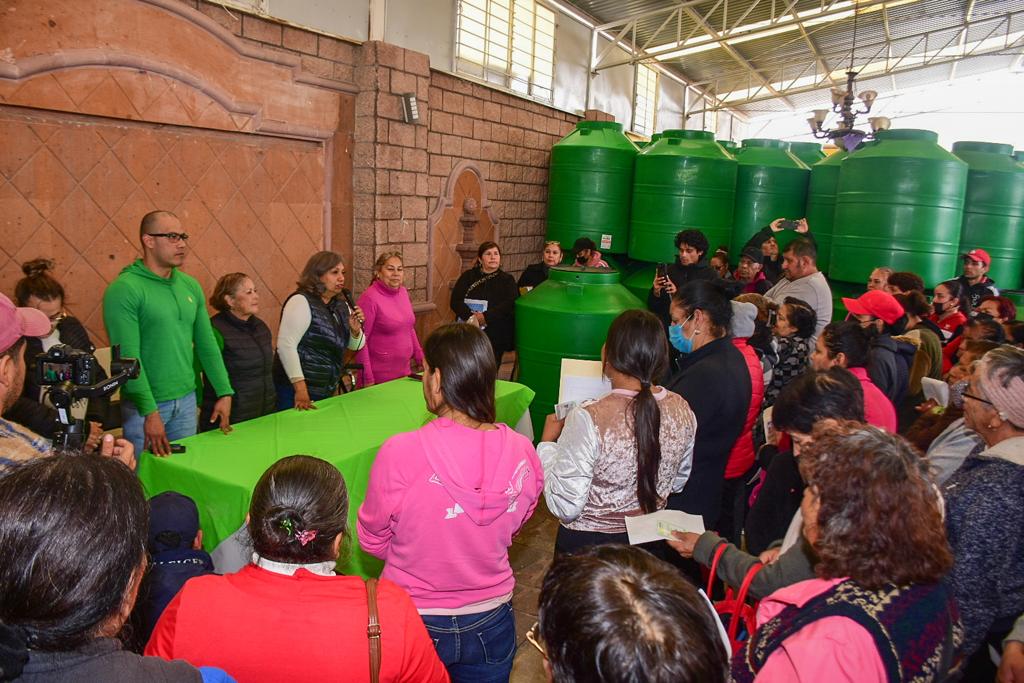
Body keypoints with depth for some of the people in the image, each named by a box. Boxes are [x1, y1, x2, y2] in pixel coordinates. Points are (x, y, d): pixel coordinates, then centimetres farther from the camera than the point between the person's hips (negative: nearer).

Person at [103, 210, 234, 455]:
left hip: (187, 400, 6)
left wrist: (225, 392, 4)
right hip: (144, 406, -5)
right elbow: (127, 357, -17)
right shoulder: (123, 289, -13)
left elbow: (207, 344, 8)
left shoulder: (190, 285, 6)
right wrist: (149, 411, -21)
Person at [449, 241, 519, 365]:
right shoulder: (468, 276, 12)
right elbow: (455, 301, 0)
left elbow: (510, 304, -7)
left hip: (495, 336, -1)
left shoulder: (507, 280, 9)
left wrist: (486, 317, -19)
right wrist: (471, 316, -18)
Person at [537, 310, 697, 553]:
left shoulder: (589, 419, -29)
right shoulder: (682, 409, -10)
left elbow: (566, 508, -22)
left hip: (587, 544, -4)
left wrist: (547, 442, -11)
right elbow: (679, 482, 5)